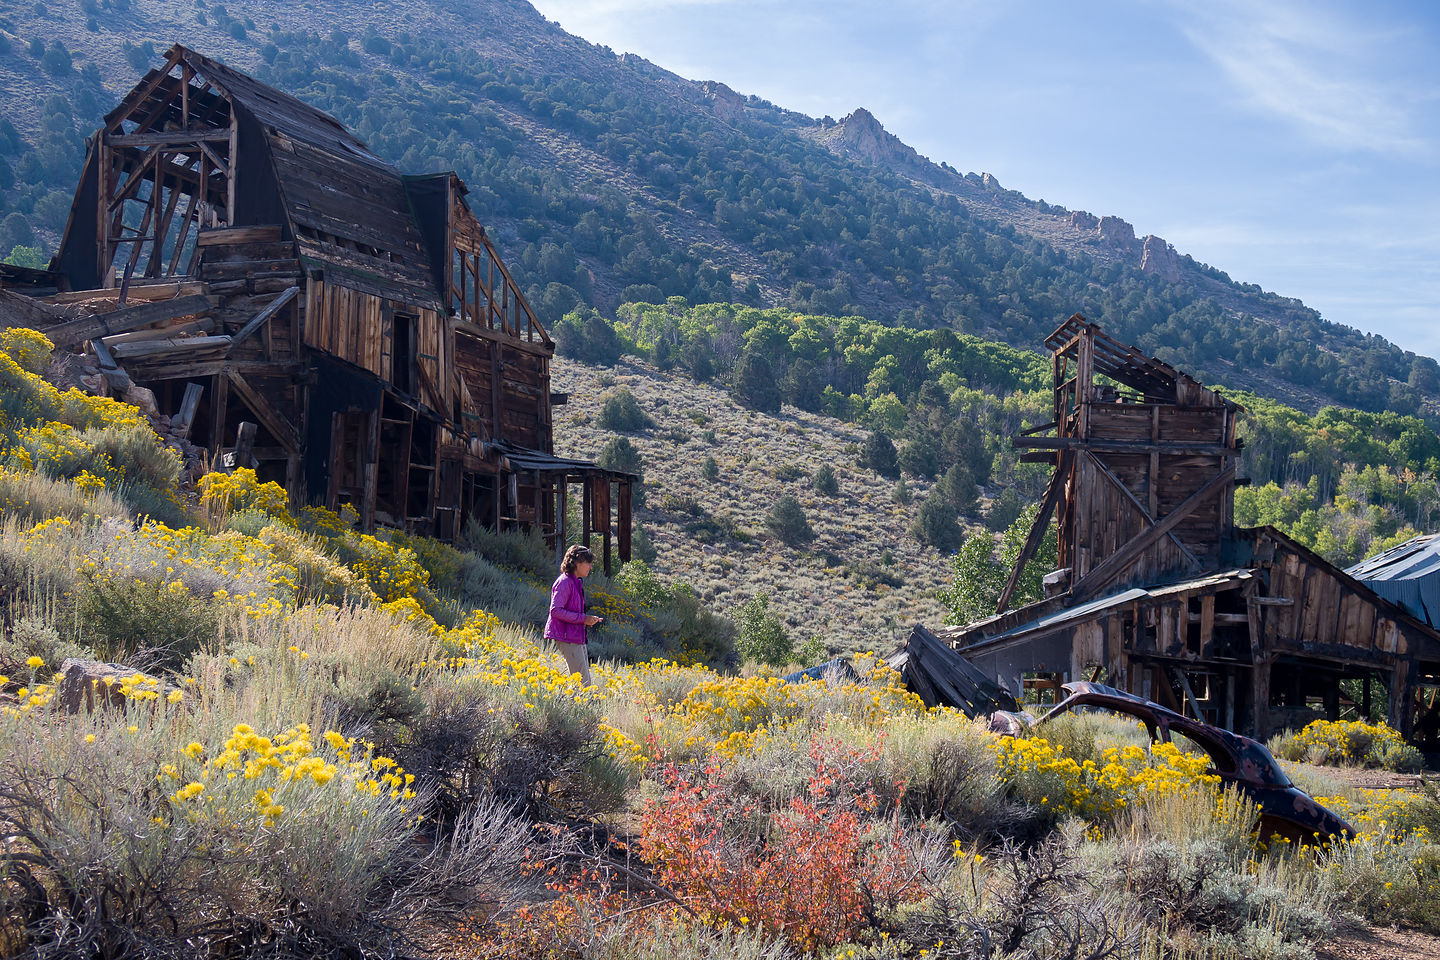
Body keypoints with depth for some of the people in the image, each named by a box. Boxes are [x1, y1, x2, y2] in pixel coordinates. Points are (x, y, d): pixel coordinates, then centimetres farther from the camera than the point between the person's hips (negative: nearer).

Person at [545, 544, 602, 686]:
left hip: (577, 637, 10)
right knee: (583, 681, -13)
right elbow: (555, 610, -20)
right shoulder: (565, 582, -13)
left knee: (585, 680, 8)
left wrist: (589, 619, 9)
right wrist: (583, 618, -19)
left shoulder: (578, 582, 17)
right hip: (566, 637, -10)